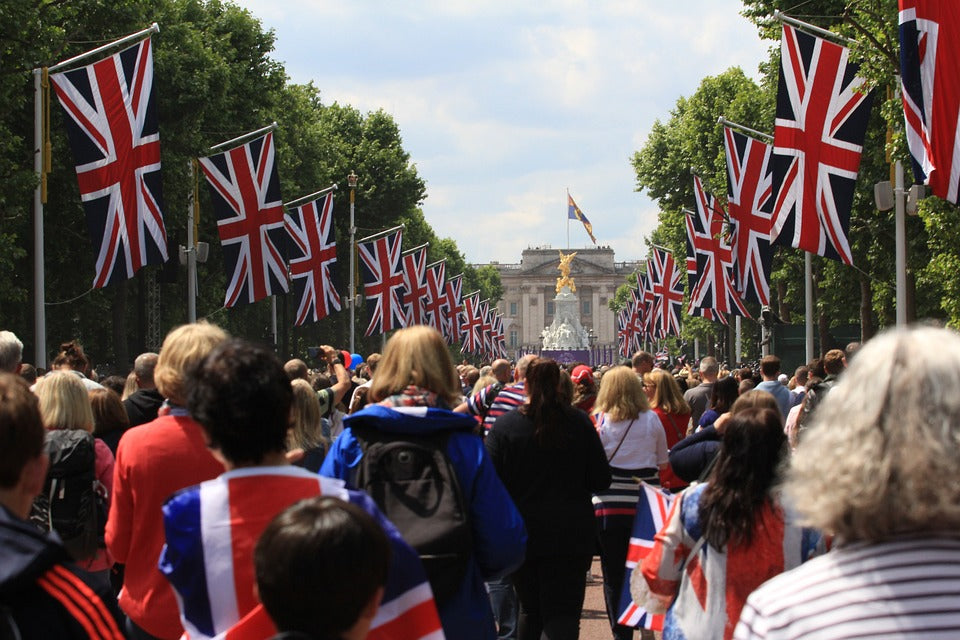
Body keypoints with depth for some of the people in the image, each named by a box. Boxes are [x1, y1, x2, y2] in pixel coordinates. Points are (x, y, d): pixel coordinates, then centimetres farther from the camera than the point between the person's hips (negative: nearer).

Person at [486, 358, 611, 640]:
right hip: (572, 533, -1)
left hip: (523, 533, 1)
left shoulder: (504, 426, -8)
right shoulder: (580, 423, -5)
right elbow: (601, 480, -2)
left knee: (531, 610, 19)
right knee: (563, 614, -3)